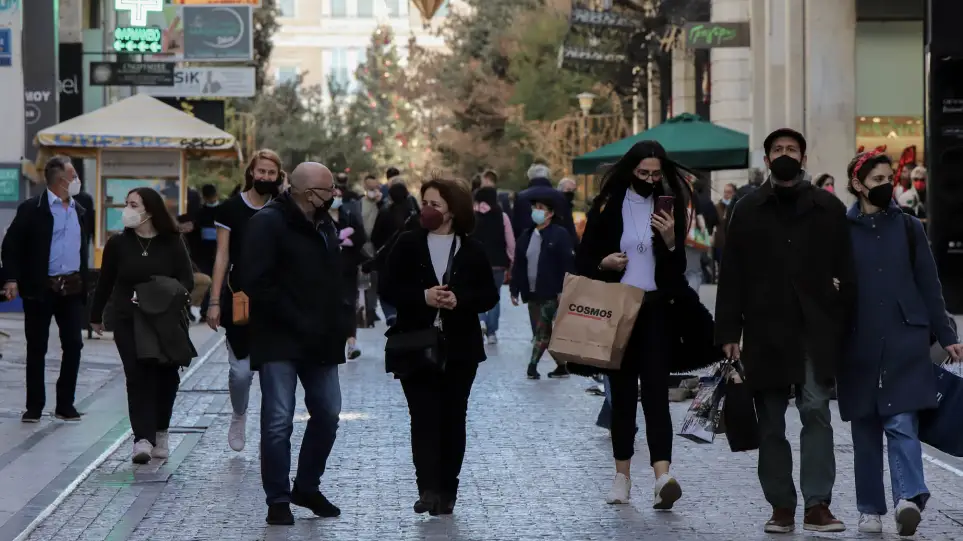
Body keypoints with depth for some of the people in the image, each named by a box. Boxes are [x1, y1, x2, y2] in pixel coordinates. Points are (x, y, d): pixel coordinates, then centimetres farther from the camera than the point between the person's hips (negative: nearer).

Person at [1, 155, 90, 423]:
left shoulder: (80, 211, 12)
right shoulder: (32, 209, -5)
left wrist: (84, 284, 11)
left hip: (72, 288, 5)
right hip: (40, 289, -4)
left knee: (73, 345, 1)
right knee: (36, 348, 3)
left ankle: (65, 404, 11)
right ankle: (34, 406, 10)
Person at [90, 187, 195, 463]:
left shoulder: (172, 243, -2)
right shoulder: (118, 243, 1)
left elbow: (187, 280, -2)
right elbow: (105, 282, 10)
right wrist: (96, 315, 18)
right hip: (128, 321, 0)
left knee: (165, 376, 6)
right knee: (138, 377, -10)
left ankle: (160, 433, 25)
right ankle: (143, 438, -14)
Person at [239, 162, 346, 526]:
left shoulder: (324, 225, 13)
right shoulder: (268, 223, -12)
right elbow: (255, 283, -20)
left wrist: (338, 324, 8)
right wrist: (297, 322, -20)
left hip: (319, 341, 8)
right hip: (280, 341, -8)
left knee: (328, 415, 10)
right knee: (278, 421, -5)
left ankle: (307, 487, 26)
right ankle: (278, 500, 5)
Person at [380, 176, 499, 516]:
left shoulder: (471, 250, 3)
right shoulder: (408, 244, 3)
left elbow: (489, 296, 2)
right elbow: (389, 289, -2)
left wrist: (459, 300, -17)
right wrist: (423, 296, -18)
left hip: (459, 349, 1)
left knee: (452, 418, 6)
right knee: (424, 417, -9)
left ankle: (447, 491, 14)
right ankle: (428, 488, -14)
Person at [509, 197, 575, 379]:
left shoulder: (560, 234, -6)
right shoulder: (526, 236, 13)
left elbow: (568, 265, -12)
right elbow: (519, 266, 15)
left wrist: (563, 290, -19)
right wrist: (514, 290, 9)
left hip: (551, 293, -7)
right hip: (532, 293, 7)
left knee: (542, 330, -11)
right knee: (540, 331, 8)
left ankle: (533, 365, -11)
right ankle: (561, 366, 16)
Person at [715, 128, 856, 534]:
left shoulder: (828, 208, 7)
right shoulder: (748, 210, 9)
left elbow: (845, 272, 5)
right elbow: (731, 278, 5)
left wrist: (846, 328, -3)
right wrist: (729, 332, -2)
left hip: (816, 330, -2)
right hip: (765, 332, 2)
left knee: (816, 411, -12)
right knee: (771, 424, 6)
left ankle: (817, 504, -13)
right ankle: (781, 507, 13)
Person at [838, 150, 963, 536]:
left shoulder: (907, 227, 7)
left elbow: (929, 285, 9)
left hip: (905, 341, -1)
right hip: (859, 345, 1)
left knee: (902, 421, -13)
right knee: (865, 427, 4)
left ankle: (909, 497, -24)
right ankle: (870, 509, 10)